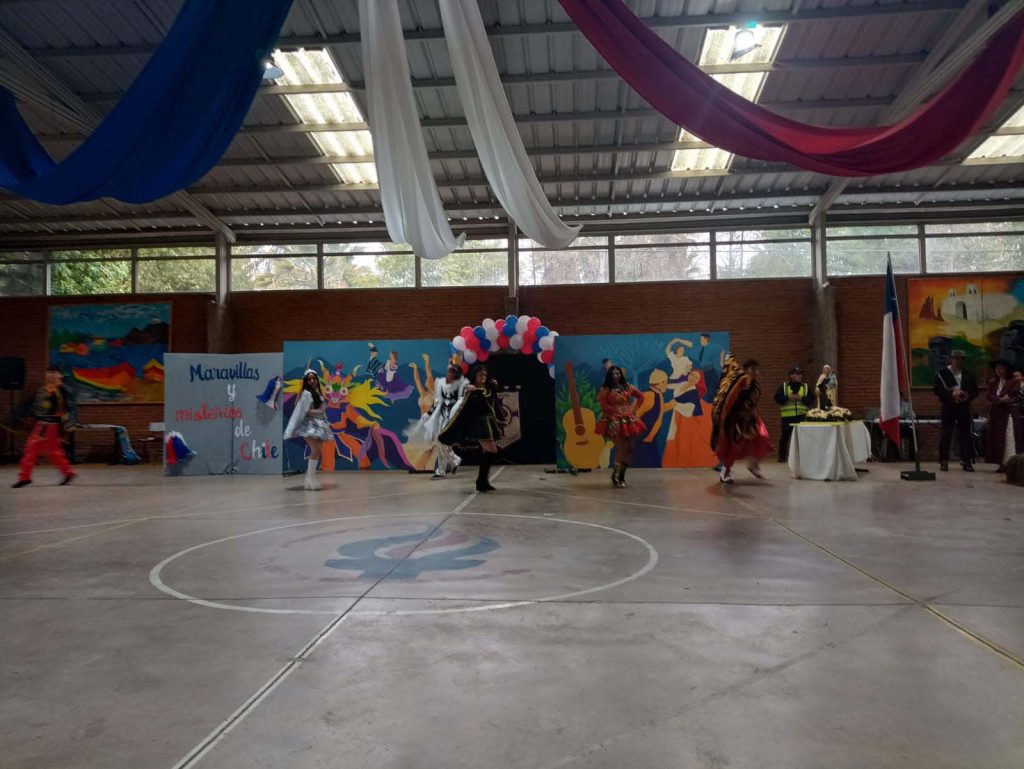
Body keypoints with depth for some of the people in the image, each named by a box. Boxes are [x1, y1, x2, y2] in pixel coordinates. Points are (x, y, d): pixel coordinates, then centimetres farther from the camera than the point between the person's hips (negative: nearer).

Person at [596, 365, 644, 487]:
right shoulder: (605, 390, -5)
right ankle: (616, 477, 1)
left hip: (629, 420, 6)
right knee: (621, 449, -13)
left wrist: (633, 407, 6)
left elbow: (640, 396, 17)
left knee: (629, 449, 5)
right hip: (615, 422, -5)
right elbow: (604, 406, -12)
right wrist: (617, 410, -15)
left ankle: (621, 475, 18)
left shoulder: (627, 387, 8)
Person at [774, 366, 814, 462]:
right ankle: (782, 456, 13)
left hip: (801, 415, 2)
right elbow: (777, 398, -2)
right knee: (785, 435, 3)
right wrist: (788, 397, -15)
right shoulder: (784, 386, 4)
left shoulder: (805, 386, 10)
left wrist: (801, 398, -12)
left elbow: (811, 398, 3)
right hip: (787, 415, -2)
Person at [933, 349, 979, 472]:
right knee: (946, 435, -2)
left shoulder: (969, 375, 11)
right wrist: (951, 394, -17)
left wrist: (967, 397, -9)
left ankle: (966, 461, 9)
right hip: (948, 407, -3)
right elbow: (937, 390, -4)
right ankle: (943, 461, 4)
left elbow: (975, 391, 12)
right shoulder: (942, 373, 1)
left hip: (964, 407, 3)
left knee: (966, 434, 2)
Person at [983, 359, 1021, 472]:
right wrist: (1001, 399, -14)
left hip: (1009, 414, -5)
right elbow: (988, 396, 1)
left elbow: (1012, 397, -11)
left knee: (1009, 440, -8)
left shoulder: (1013, 382, -1)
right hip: (995, 414, 5)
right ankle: (1001, 464, 8)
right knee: (996, 439, 3)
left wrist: (996, 400, -13)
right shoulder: (992, 382, 13)